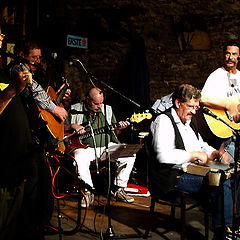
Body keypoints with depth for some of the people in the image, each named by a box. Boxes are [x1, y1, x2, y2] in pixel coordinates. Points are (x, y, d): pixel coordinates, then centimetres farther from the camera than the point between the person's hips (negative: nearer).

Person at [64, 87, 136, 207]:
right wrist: (73, 126, -13)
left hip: (106, 146, 3)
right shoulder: (74, 110, 3)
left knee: (129, 155, -17)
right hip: (85, 147, -3)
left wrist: (119, 127, -4)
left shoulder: (107, 109, 12)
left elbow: (113, 131, 18)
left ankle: (118, 189, -4)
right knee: (79, 159, -37)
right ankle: (88, 192, -18)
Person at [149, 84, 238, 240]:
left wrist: (216, 153, 6)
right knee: (221, 184, -26)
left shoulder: (190, 121, 20)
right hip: (174, 177, -9)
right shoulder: (164, 120, -9)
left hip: (193, 171, 9)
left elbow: (201, 145, 28)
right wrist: (194, 155, -18)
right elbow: (163, 155, -22)